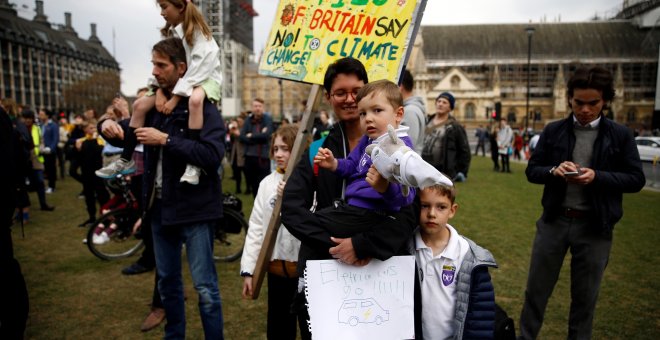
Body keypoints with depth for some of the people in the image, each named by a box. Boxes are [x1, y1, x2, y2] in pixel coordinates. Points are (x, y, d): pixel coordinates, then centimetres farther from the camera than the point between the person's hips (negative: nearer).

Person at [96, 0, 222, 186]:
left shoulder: (199, 33, -17)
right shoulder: (170, 33, 7)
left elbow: (198, 68, -25)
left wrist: (175, 98, -27)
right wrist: (160, 92, -16)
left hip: (204, 77, -8)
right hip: (178, 79, 8)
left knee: (195, 100, -43)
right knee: (139, 105, -3)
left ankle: (193, 164, -41)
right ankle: (126, 160, 7)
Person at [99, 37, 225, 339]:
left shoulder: (202, 107, -11)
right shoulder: (154, 105, 10)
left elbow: (213, 155, -24)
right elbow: (127, 134, 21)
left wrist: (166, 140, -24)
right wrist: (110, 127, -1)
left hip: (195, 210, -7)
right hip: (160, 208, 7)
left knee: (205, 287, 0)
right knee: (167, 281, 19)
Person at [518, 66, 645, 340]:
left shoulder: (621, 135, -1)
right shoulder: (553, 131, 2)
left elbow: (636, 179, -2)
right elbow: (532, 170, 2)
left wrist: (597, 176, -19)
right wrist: (554, 171, -19)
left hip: (595, 226, -1)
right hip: (554, 220, 1)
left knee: (585, 296, 13)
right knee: (536, 288, 11)